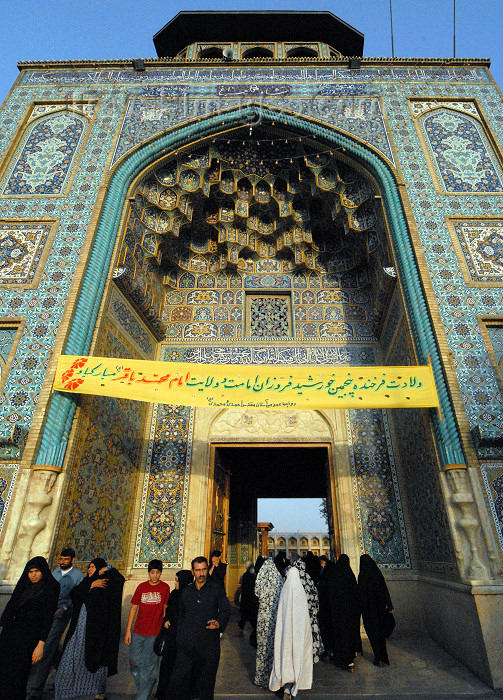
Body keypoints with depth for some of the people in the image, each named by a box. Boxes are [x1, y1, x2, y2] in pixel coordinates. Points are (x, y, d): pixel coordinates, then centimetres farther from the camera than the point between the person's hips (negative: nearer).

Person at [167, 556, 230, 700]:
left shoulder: (217, 589, 1)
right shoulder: (186, 591, 11)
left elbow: (225, 610, -4)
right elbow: (181, 616, 19)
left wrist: (219, 623, -22)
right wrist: (179, 639, 15)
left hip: (209, 646, -2)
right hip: (187, 645, 2)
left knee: (206, 683, 6)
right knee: (178, 681, -3)